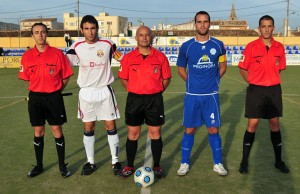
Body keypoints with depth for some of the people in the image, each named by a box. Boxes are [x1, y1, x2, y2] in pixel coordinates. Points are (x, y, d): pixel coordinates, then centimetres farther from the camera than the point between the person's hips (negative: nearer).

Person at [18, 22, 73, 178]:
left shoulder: (57, 53, -5)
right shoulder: (27, 56, 1)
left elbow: (66, 76, 1)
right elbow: (27, 78, 11)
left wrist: (55, 90, 5)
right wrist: (40, 89, 9)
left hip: (54, 97, -2)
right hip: (35, 98, 2)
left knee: (57, 131, 4)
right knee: (38, 132, 11)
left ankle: (62, 165, 18)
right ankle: (39, 165, 26)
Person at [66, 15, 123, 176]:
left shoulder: (107, 44, -4)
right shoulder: (77, 47, -1)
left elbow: (124, 60, 9)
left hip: (105, 91, -1)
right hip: (86, 93, 1)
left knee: (111, 127, 2)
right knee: (88, 129, 8)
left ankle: (115, 161, 15)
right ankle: (90, 162, 22)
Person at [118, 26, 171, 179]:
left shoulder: (160, 57, 0)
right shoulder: (128, 58, 0)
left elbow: (166, 78, 7)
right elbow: (123, 78, 9)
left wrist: (156, 92, 1)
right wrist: (135, 91, 3)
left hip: (155, 99, 0)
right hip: (134, 99, 0)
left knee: (155, 133, 6)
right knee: (133, 133, 6)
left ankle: (157, 166, 22)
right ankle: (129, 166, 22)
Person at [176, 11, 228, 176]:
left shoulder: (218, 45, 1)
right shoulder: (186, 46, -2)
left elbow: (223, 66, 15)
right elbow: (181, 69, 10)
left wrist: (214, 80, 7)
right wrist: (191, 82, 6)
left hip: (211, 95, 1)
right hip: (192, 95, 0)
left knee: (213, 129, 5)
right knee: (189, 130, 6)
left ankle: (218, 164, 22)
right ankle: (184, 163, 20)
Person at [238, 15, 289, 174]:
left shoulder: (279, 47, 3)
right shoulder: (251, 46, -7)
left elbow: (279, 68, 15)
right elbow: (243, 69, 0)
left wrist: (271, 80, 7)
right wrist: (253, 82, -5)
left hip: (274, 90, 3)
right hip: (255, 90, -3)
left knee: (275, 124, 10)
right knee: (252, 124, -1)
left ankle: (278, 161, 24)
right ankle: (244, 161, 12)